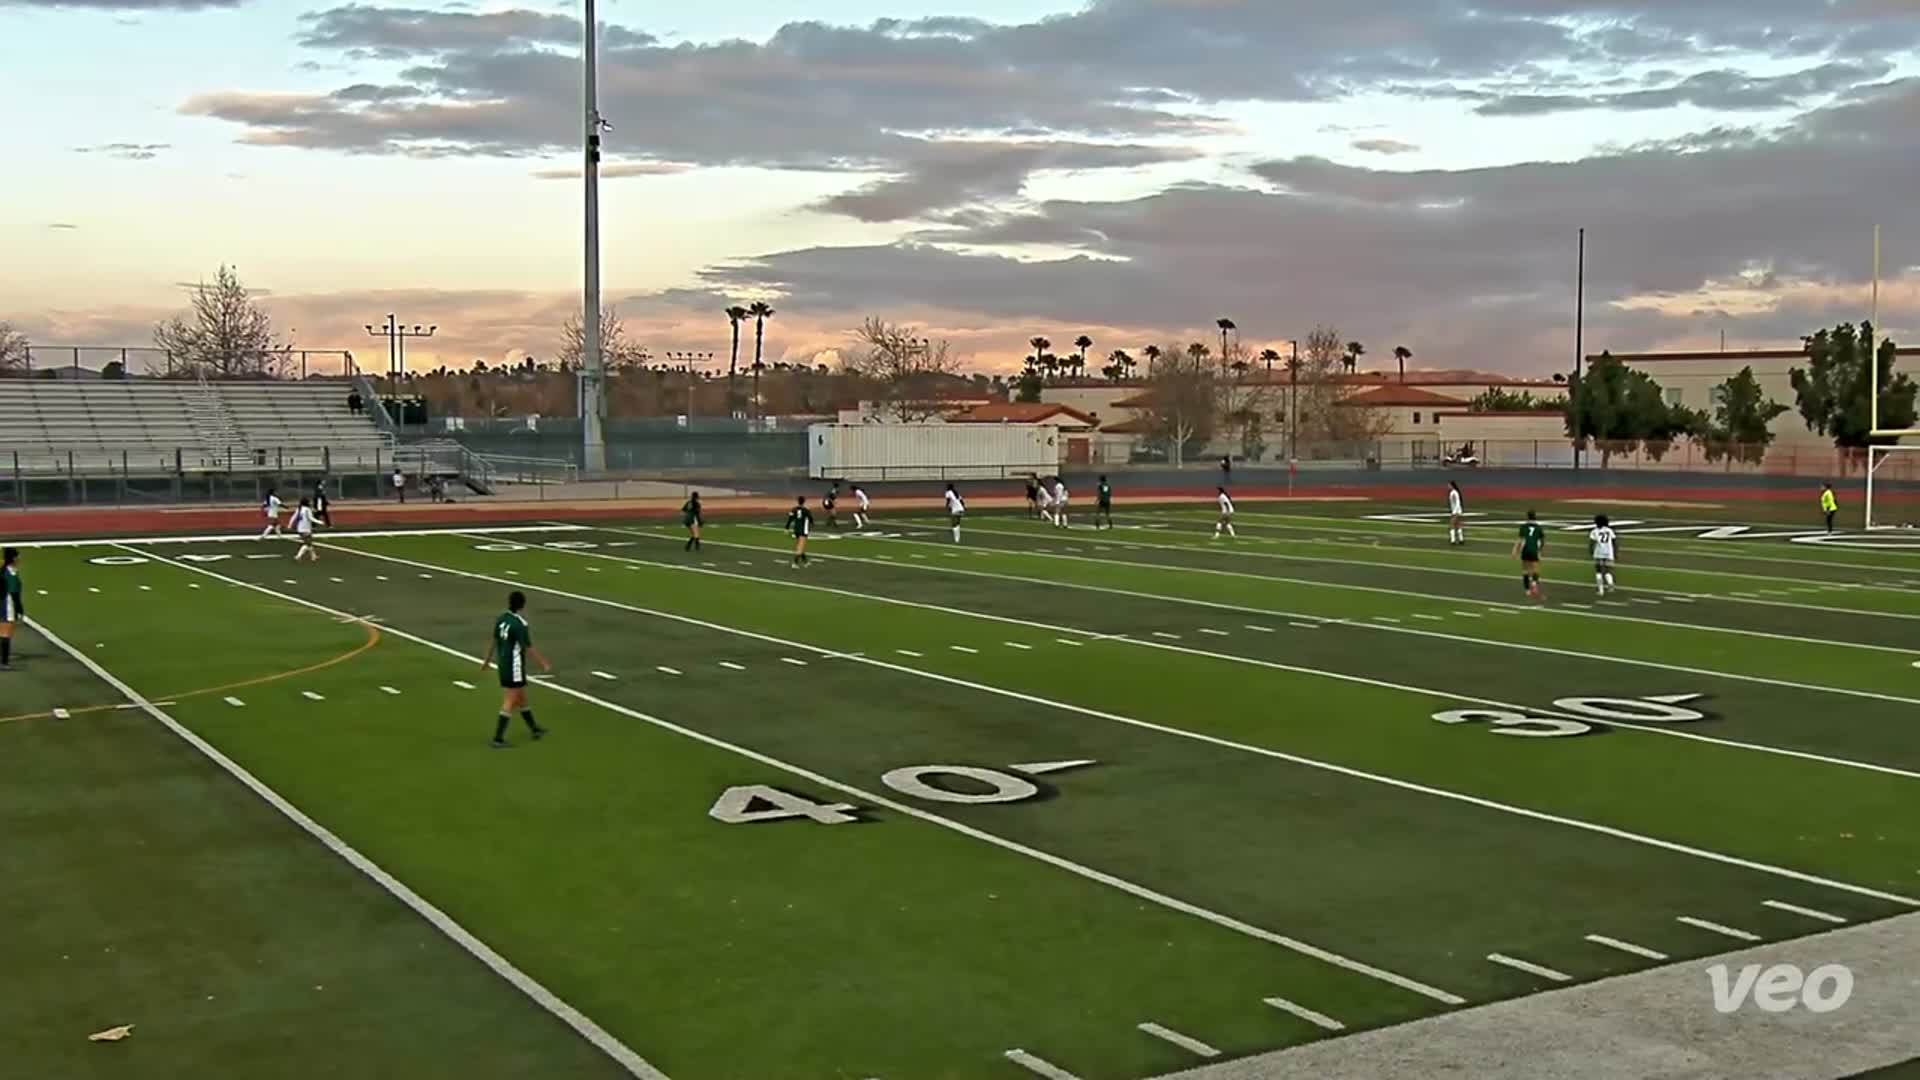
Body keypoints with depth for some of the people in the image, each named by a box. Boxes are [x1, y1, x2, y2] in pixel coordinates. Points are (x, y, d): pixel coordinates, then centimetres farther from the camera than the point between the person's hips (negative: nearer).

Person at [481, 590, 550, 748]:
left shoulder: (502, 618, 1)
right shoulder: (519, 624, -22)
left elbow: (493, 641, 11)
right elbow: (529, 649, -18)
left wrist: (486, 661, 21)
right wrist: (544, 664, -7)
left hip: (503, 664, 8)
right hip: (514, 667, -8)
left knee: (522, 698, 21)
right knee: (509, 703, -1)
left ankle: (534, 728, 36)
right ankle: (498, 739, -1)